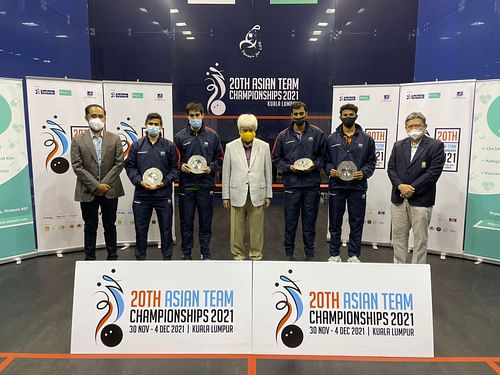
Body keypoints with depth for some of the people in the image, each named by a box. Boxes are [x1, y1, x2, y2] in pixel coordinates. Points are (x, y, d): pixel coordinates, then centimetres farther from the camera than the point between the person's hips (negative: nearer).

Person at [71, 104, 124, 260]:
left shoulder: (114, 139, 3)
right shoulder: (78, 140, 0)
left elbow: (119, 163, -3)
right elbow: (77, 167, -6)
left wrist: (104, 184, -11)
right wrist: (95, 186, -14)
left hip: (110, 190, 1)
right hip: (88, 192, -1)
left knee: (110, 226, 12)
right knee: (90, 227, 9)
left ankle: (112, 258, 23)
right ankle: (90, 259, 21)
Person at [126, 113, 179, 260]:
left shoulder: (169, 146, 3)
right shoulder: (137, 145, 5)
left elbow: (175, 168, 3)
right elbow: (130, 167, 5)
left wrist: (164, 182, -11)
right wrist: (140, 182, -10)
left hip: (163, 194, -1)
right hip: (141, 194, 1)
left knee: (166, 228, 8)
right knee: (141, 228, 10)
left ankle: (167, 258, 22)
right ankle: (140, 258, 25)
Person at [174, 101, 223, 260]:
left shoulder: (212, 135, 3)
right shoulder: (180, 136, 2)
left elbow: (219, 158, 8)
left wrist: (211, 168, -9)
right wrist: (180, 166, -12)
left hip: (206, 185, 0)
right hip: (186, 186, 0)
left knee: (206, 220, 9)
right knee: (186, 221, 7)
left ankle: (205, 252, 23)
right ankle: (186, 252, 21)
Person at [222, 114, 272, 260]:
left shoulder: (264, 146, 2)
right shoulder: (230, 147, 1)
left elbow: (268, 172, 6)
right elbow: (226, 173, 3)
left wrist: (268, 194, 6)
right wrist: (225, 196, 2)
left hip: (257, 194, 0)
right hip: (238, 194, 0)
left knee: (257, 228, 7)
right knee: (237, 228, 6)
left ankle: (256, 255, 21)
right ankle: (238, 255, 21)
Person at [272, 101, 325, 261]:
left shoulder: (317, 133, 3)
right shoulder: (283, 136, 4)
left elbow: (324, 156, 8)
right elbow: (276, 159, 9)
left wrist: (315, 165, -9)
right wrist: (288, 167, -7)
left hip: (312, 184, 0)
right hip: (291, 184, 0)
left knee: (310, 220, 8)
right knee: (290, 220, 7)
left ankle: (310, 253, 21)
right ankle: (289, 252, 21)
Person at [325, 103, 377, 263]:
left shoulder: (366, 139, 4)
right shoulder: (331, 139, 5)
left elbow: (371, 162, 6)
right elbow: (326, 160, 8)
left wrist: (364, 173, -11)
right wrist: (330, 170, -11)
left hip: (357, 187, 0)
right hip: (336, 186, 0)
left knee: (356, 223, 7)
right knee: (335, 223, 8)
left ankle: (354, 255, 20)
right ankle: (334, 254, 20)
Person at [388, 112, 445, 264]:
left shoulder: (435, 145, -3)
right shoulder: (398, 145, 12)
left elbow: (434, 172, -11)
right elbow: (391, 168, 5)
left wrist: (412, 188, -14)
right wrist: (400, 186, -12)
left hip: (421, 200, -4)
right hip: (398, 198, 4)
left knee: (420, 239, 5)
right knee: (398, 236, 11)